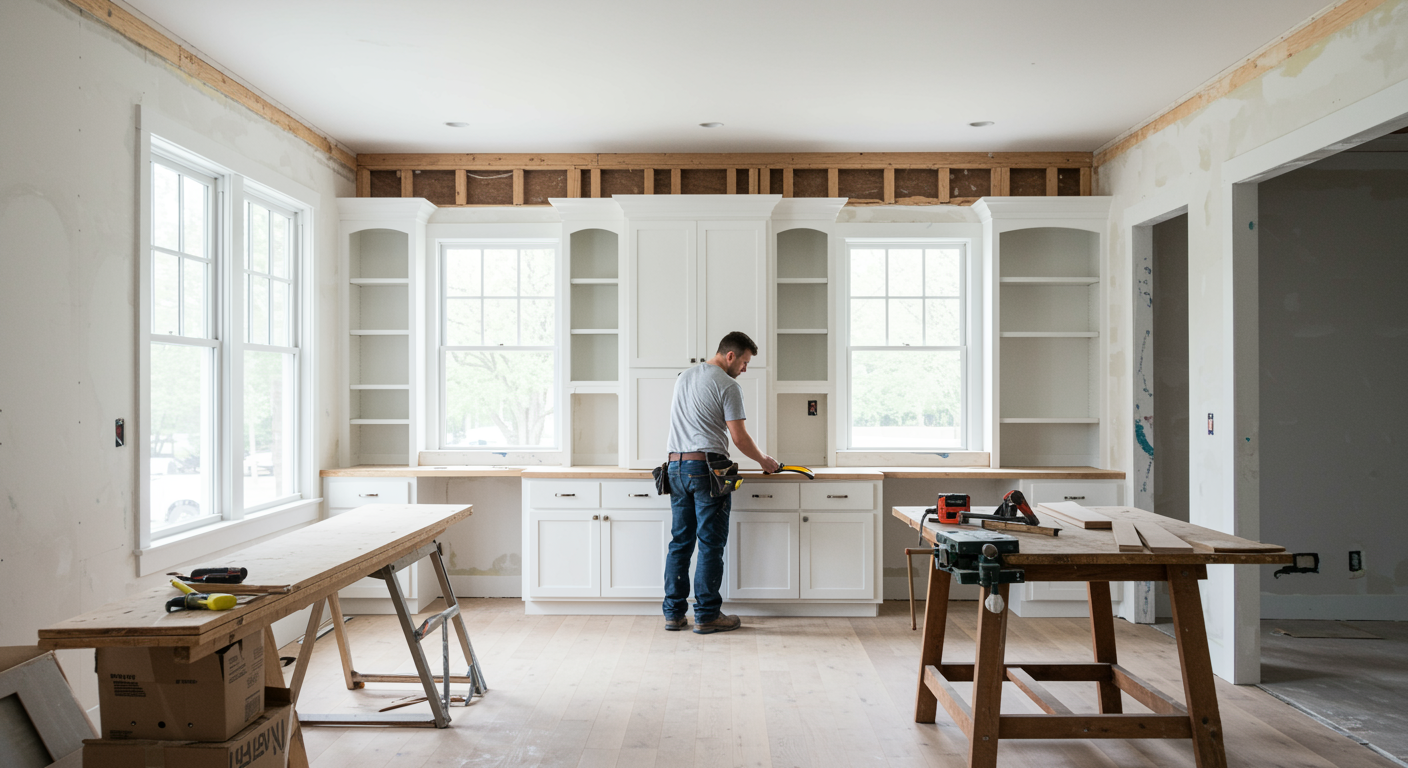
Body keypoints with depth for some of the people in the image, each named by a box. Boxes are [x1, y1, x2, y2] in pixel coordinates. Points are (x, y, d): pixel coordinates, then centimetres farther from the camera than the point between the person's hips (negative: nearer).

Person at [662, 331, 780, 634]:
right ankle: (706, 616, 4)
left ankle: (674, 614, 14)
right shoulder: (727, 385, -8)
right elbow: (740, 438, -10)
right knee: (711, 544, -1)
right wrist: (764, 460, 8)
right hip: (707, 467, -8)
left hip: (676, 465, 8)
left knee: (680, 541, 11)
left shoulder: (684, 377, 18)